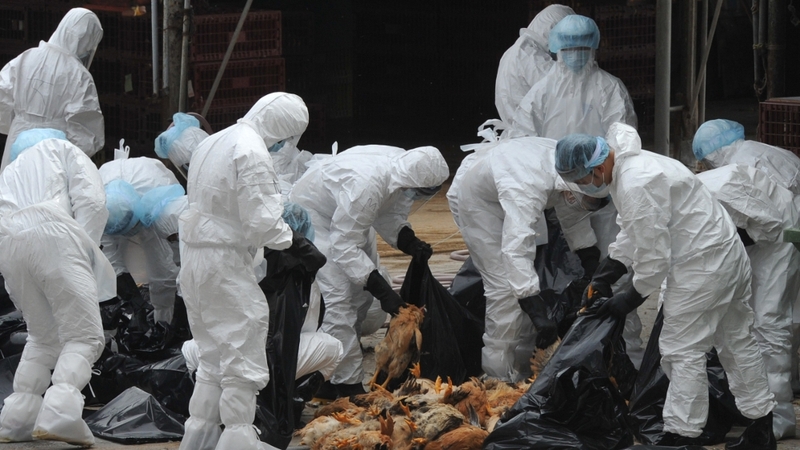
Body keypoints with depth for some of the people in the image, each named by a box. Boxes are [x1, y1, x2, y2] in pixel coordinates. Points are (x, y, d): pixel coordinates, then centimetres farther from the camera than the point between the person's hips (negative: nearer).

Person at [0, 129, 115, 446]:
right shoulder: (62, 149, 26)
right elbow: (91, 202, 8)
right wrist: (84, 251, 12)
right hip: (51, 232, -5)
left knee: (44, 338, 22)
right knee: (83, 337, 0)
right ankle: (59, 415, -20)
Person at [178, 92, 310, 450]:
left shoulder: (213, 142, 13)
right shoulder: (253, 153, -17)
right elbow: (261, 222, -21)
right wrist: (289, 239, -3)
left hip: (193, 258, 9)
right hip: (225, 262, -9)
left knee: (213, 357, 17)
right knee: (242, 356, -2)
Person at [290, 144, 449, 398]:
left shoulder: (406, 168, -19)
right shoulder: (365, 185, -43)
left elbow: (392, 215, -1)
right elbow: (343, 246, -36)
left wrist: (409, 242, -21)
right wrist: (382, 290, -37)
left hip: (349, 217, 9)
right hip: (313, 213, -9)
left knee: (361, 293, 11)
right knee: (336, 297, -17)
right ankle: (347, 385, -13)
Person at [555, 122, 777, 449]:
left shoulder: (636, 187, -26)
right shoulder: (627, 165, 8)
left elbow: (653, 256, -22)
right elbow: (631, 233, 18)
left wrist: (631, 299, -8)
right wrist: (604, 275, 11)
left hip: (702, 266, -11)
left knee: (682, 351, -4)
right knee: (737, 342, 18)